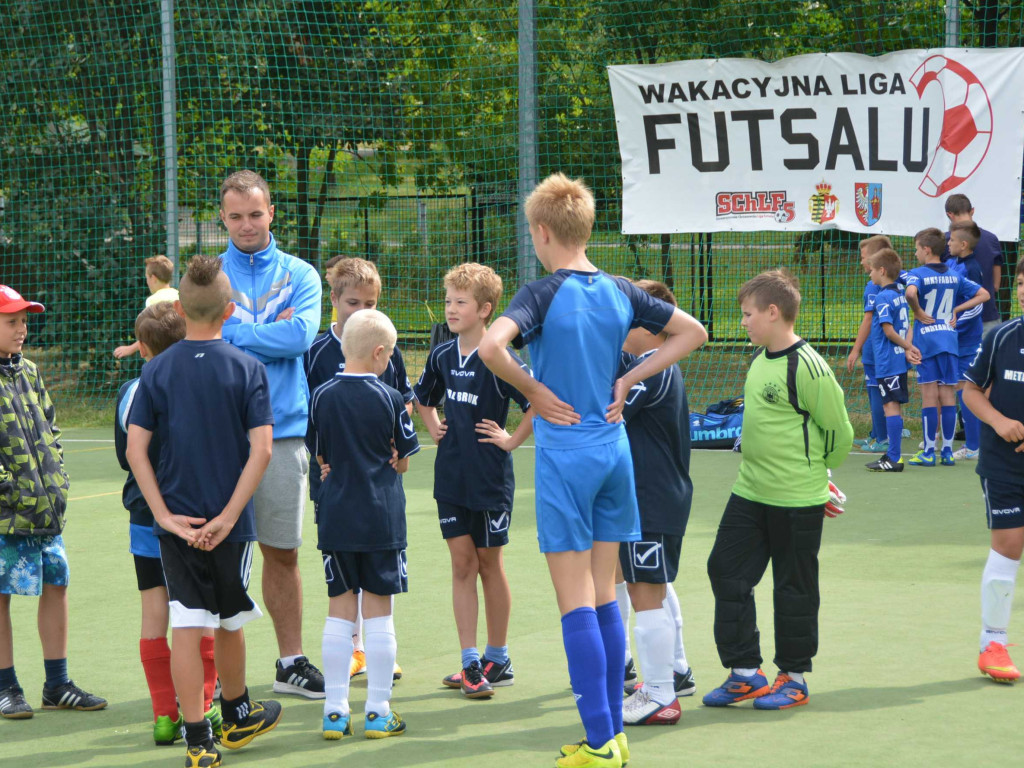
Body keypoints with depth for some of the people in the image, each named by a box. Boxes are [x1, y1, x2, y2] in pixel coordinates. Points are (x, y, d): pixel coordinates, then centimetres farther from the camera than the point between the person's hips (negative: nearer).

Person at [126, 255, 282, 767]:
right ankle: (237, 717, 36)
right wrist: (228, 516, -11)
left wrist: (163, 513, -6)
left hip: (176, 521, 1)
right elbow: (261, 450, -13)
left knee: (187, 627, -1)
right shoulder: (247, 369, -6)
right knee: (228, 624, 17)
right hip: (229, 520, 0)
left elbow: (135, 447, -7)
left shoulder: (157, 370, -1)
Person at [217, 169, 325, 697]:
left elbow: (301, 335, -9)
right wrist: (270, 336, -9)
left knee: (283, 552, 8)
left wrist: (235, 335, -6)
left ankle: (290, 661, 17)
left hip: (283, 430, 1)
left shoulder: (299, 275, 8)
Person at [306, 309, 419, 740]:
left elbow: (319, 456, 8)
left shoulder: (322, 396, 0)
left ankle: (335, 710, 9)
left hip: (336, 518, 3)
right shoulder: (389, 399, -7)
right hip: (382, 518, -3)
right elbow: (404, 460, 2)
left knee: (339, 613, 8)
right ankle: (378, 712, 6)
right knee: (378, 613, 3)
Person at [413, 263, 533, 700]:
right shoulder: (442, 357, 5)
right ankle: (470, 664, 5)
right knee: (462, 565, 4)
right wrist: (434, 429, 12)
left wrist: (511, 441, -13)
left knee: (489, 564, 6)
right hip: (451, 478, 5)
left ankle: (497, 660, 18)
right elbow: (424, 398, 25)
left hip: (490, 479, -5)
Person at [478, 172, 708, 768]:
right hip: (615, 450, 6)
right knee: (605, 598, 13)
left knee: (577, 603, -2)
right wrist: (628, 381, 9)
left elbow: (491, 346, -28)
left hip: (565, 455, -6)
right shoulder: (621, 291, 5)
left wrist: (534, 390, -12)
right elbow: (693, 332, 14)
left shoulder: (543, 294, -11)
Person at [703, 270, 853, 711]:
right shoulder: (760, 359, 8)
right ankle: (745, 672, 15)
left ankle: (794, 678, 16)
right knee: (726, 571, 6)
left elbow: (838, 431, -11)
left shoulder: (806, 367, -18)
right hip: (750, 492, 8)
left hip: (796, 500, -8)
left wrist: (814, 468, 3)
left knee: (793, 588, 3)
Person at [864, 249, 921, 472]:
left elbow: (889, 331, -17)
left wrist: (909, 347, -5)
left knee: (891, 406, -9)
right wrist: (908, 350, 0)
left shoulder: (882, 298, -14)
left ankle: (893, 458, -10)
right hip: (899, 361, 9)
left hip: (887, 361, -9)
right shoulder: (900, 295, 13)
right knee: (895, 406, 13)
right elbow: (907, 327, 12)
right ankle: (893, 453, 19)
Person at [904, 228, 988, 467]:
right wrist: (956, 310, 9)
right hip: (950, 340, 5)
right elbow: (983, 295, 12)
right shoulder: (954, 276, 9)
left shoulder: (918, 274, -8)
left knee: (929, 398, -2)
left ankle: (928, 452, 1)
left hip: (926, 341, -5)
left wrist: (917, 311, -13)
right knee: (948, 397, 7)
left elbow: (910, 292, -30)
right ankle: (947, 451, 9)